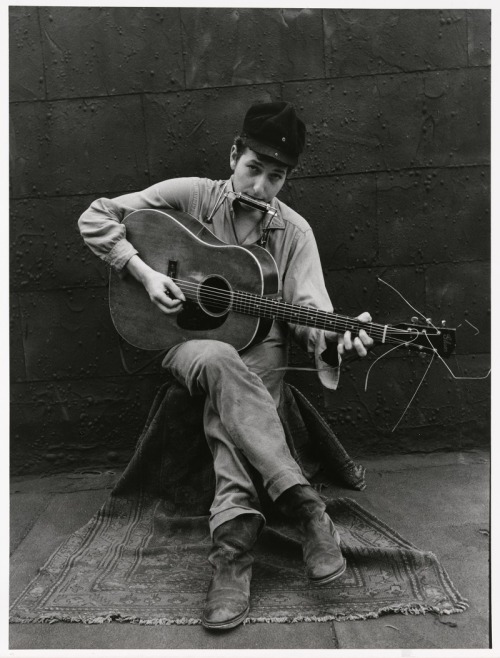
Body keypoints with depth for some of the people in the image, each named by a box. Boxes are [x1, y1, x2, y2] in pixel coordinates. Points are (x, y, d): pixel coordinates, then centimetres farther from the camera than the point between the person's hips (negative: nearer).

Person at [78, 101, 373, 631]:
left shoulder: (294, 231, 3)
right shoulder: (190, 195, -1)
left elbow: (308, 308, -7)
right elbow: (95, 218, -1)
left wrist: (335, 336, -30)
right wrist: (143, 272, -14)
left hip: (259, 347, 1)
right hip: (188, 341, -1)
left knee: (228, 409, -33)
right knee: (219, 363, -37)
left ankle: (233, 542, -30)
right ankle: (305, 505, -34)